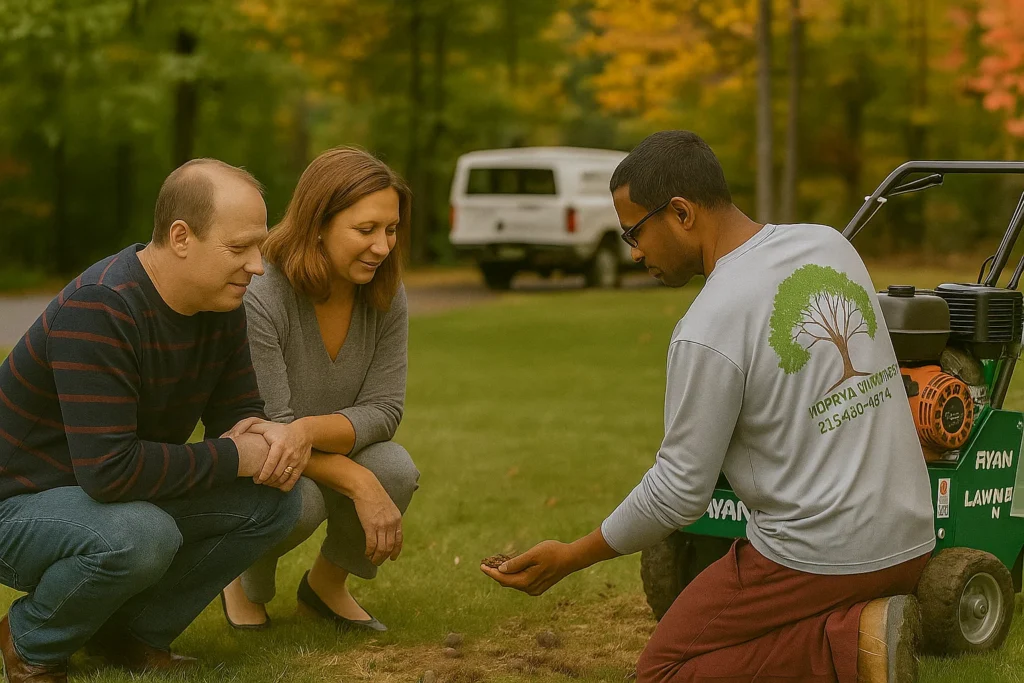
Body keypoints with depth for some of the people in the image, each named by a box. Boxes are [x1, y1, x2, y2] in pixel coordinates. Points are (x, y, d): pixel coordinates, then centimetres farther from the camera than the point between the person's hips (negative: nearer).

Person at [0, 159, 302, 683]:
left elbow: (237, 411, 8)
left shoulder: (221, 305, -3)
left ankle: (133, 632, 5)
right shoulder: (98, 309, -30)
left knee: (275, 501, -8)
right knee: (140, 537, -38)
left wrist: (264, 438, -18)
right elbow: (108, 468, -36)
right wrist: (234, 457, -26)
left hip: (131, 494, 8)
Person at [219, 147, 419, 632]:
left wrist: (307, 430, -37)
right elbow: (266, 427, -25)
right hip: (257, 466, -4)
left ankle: (327, 582, 1)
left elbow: (383, 410, -15)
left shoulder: (387, 298, -10)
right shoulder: (259, 299, -27)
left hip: (334, 452, 4)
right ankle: (247, 583, 0)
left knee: (395, 470, -29)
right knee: (298, 501, -38)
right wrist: (358, 483, -37)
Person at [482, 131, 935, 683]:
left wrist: (567, 560, -2)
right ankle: (854, 626, 3)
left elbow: (679, 493, -12)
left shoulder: (707, 332, -19)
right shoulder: (830, 245, 3)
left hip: (816, 556, -8)